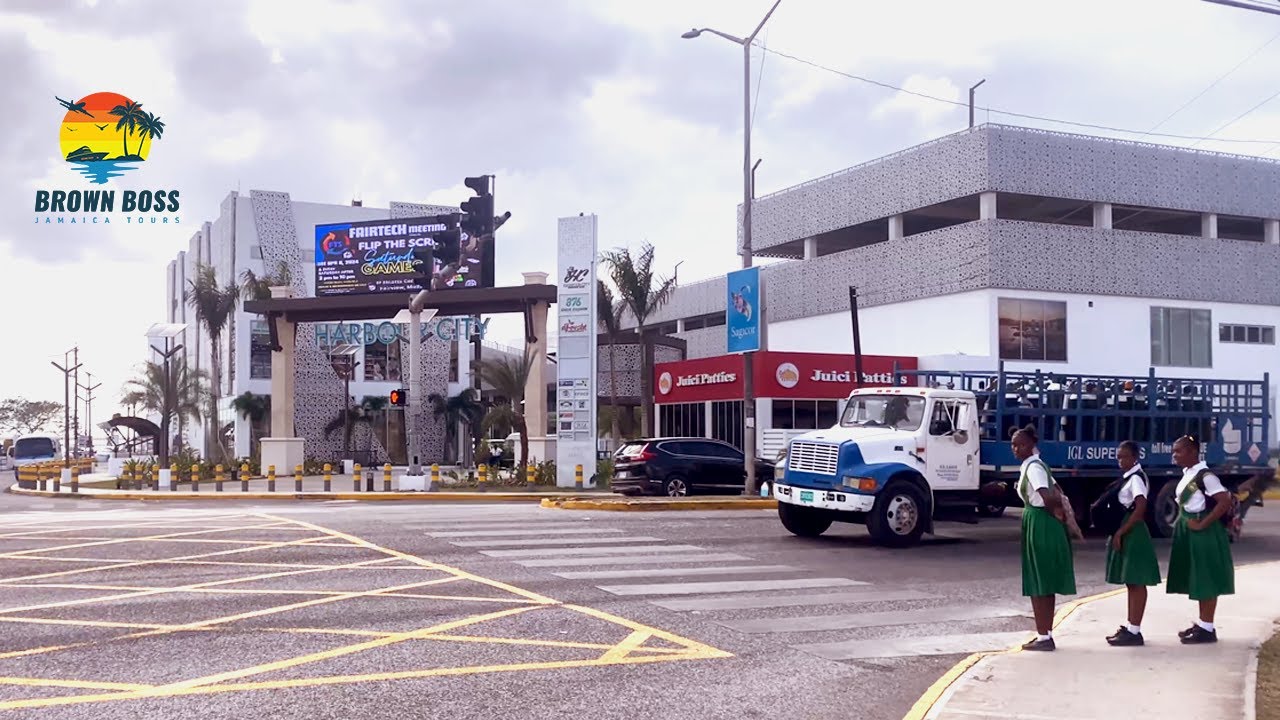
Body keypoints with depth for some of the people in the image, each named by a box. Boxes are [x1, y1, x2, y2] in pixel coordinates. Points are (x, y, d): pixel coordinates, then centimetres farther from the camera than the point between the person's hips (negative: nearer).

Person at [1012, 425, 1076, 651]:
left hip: (1040, 526, -10)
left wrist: (1055, 512, -13)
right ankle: (1046, 635, 21)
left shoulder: (1033, 467, -17)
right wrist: (1059, 510, 8)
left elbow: (1047, 497, -31)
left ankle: (1044, 637, 1)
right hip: (1042, 525, 10)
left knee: (1038, 584, -4)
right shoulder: (1035, 465, 15)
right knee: (1045, 584, 14)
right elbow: (1055, 494, 22)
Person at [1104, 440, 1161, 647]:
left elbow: (1140, 509, -23)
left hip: (1133, 533, -10)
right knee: (1131, 582, 13)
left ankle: (1134, 631, -4)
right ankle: (1130, 627, 20)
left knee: (1136, 582, -6)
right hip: (1127, 533, 10)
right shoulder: (1129, 477, 15)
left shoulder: (1136, 478, -14)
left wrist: (1120, 533, -21)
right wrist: (1119, 533, 11)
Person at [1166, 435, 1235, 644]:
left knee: (1207, 580, -2)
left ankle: (1207, 628, 3)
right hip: (1188, 533, 9)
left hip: (1203, 534, -9)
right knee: (1198, 579, 14)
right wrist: (1182, 524, 9)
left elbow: (1225, 502, -24)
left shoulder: (1205, 476, -16)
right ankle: (1202, 623, 23)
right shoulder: (1186, 474, 11)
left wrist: (1203, 524, -20)